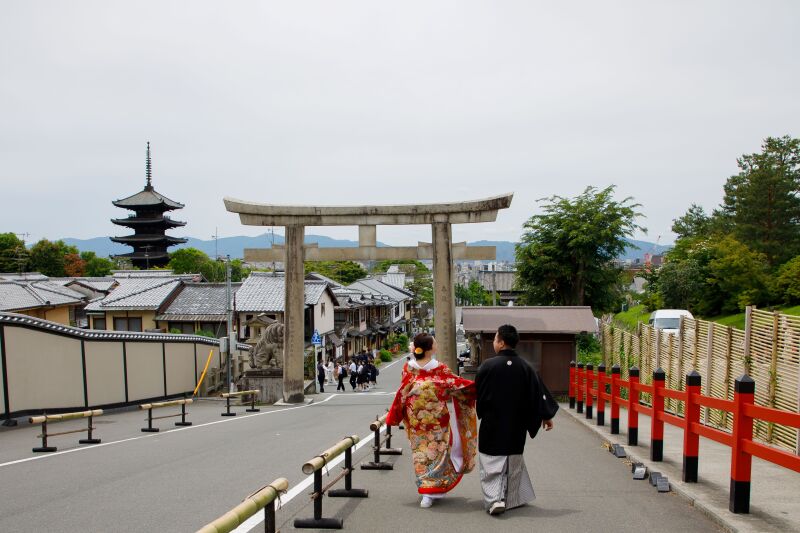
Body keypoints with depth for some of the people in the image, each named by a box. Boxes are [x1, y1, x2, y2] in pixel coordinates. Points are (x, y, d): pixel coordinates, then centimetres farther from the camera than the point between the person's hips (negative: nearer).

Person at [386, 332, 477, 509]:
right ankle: (430, 493, 4)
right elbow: (456, 383, -5)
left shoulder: (408, 368, -5)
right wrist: (478, 386, 9)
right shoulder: (439, 368, -14)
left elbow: (402, 393, 1)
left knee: (421, 454, 16)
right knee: (437, 452, 6)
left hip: (416, 419, 3)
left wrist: (394, 417, 11)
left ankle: (424, 487, 24)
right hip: (438, 419, -3)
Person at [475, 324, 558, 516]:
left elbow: (477, 392, -2)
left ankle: (495, 499, -11)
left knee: (492, 462, 4)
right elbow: (539, 391, 1)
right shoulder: (524, 367, -3)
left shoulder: (488, 365, -13)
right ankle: (512, 498, 28)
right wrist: (546, 416, 13)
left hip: (492, 423, -4)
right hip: (516, 425, 4)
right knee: (513, 460, 18)